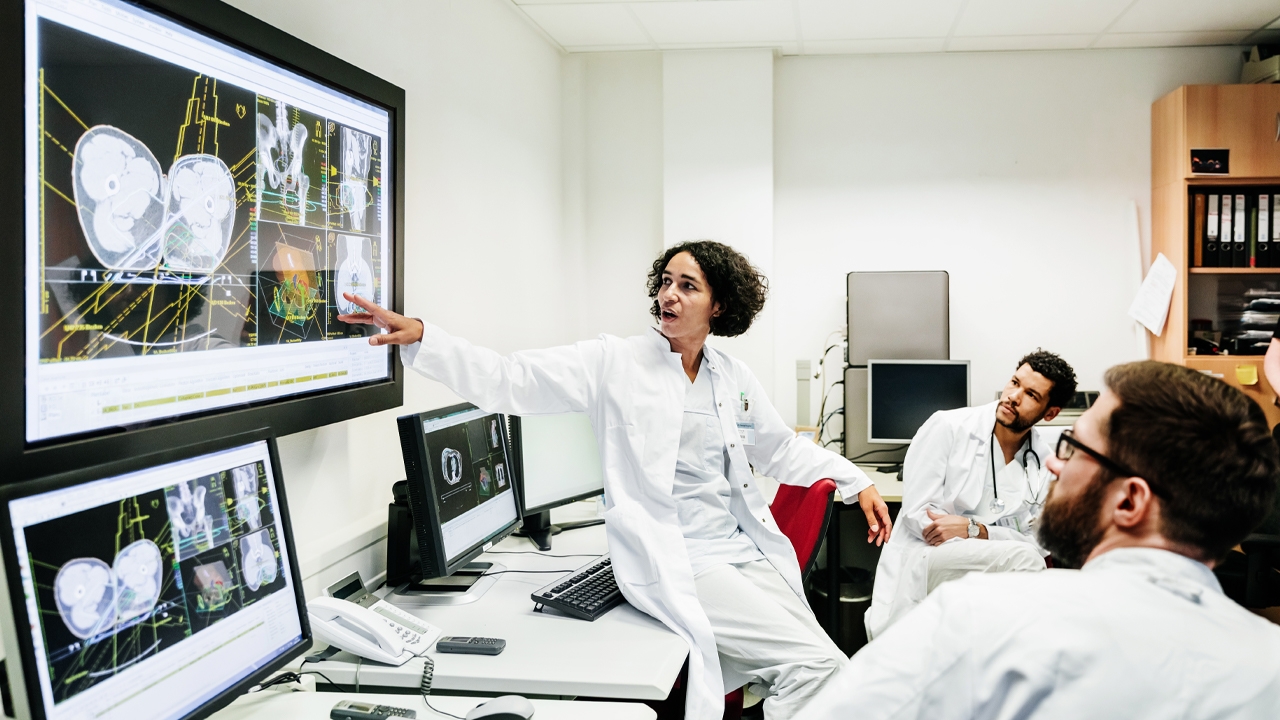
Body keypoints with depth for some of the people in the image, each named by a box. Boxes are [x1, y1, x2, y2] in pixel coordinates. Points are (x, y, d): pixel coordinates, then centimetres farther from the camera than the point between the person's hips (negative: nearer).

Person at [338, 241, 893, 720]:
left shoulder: (733, 377, 11)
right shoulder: (614, 363, -4)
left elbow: (781, 448, 24)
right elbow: (510, 380, -10)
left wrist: (857, 483, 17)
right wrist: (420, 339, -20)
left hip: (748, 553, 6)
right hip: (676, 566, -6)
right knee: (816, 664, -16)